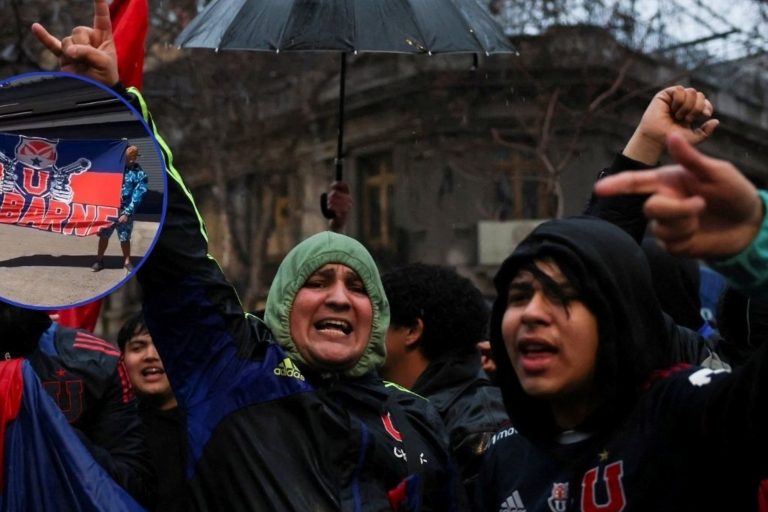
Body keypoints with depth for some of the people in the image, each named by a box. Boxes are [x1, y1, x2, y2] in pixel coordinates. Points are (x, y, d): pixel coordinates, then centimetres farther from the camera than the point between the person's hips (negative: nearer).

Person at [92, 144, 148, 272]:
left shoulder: (140, 174, -6)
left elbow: (137, 196, -9)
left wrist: (127, 213, -14)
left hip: (125, 209, -3)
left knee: (124, 237, 4)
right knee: (103, 234, 7)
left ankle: (127, 261, 21)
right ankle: (99, 260, 20)